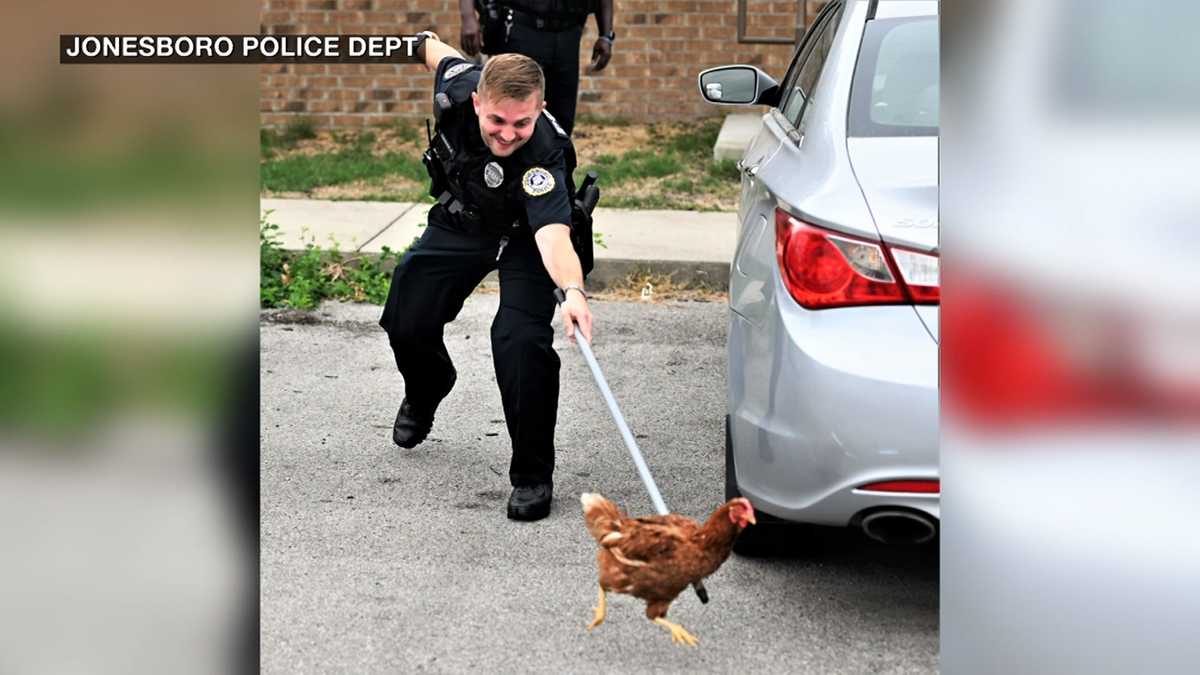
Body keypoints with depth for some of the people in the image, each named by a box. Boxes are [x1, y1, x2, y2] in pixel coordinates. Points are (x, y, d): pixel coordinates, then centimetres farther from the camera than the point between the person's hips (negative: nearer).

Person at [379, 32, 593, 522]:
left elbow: (554, 237, -56)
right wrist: (425, 40, 18)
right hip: (461, 220, 5)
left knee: (520, 340, -24)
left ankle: (533, 475, -6)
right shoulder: (458, 86, -30)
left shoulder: (543, 157, -41)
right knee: (407, 322, 5)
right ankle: (424, 395, 42)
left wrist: (573, 291, -75)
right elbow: (438, 50, -5)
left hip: (526, 236, -4)